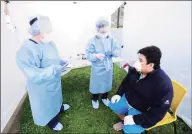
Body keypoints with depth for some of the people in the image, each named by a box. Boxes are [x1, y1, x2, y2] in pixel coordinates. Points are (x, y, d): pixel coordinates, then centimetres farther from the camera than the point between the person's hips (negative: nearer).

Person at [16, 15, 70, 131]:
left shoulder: (49, 42, -4)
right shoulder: (26, 51, -30)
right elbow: (33, 75, -33)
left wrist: (61, 61, -7)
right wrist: (54, 69, -35)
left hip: (54, 81, 7)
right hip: (43, 87, -7)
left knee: (56, 97, 32)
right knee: (47, 104, 19)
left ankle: (60, 108, 62)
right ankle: (52, 122, 46)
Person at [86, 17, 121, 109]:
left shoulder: (111, 39, -4)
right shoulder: (93, 41, -13)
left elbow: (117, 51, -4)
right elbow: (88, 55, -15)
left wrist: (114, 52, -28)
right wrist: (96, 56, -35)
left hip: (108, 67, 3)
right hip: (97, 68, -3)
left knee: (107, 83, 19)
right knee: (96, 84, 13)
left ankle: (104, 98, 47)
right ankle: (94, 99, 40)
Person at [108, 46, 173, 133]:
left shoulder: (163, 84, -31)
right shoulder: (135, 69, -14)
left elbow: (159, 111, -26)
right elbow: (126, 81, 7)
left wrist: (136, 119, -25)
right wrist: (119, 93, 1)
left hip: (142, 111, -6)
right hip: (127, 100, 6)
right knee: (112, 105, 12)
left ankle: (127, 124, 21)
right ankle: (124, 121, 35)